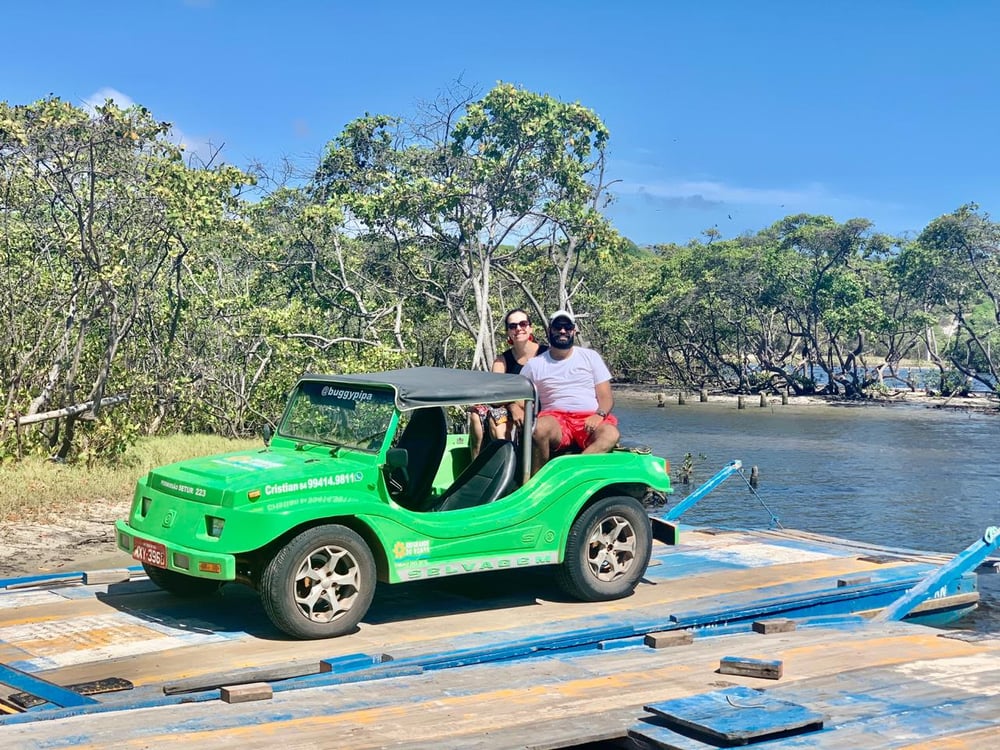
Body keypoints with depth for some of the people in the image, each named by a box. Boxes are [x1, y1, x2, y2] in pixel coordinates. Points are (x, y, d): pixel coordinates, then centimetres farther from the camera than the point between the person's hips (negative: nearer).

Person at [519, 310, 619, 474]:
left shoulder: (590, 356, 14)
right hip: (555, 420, 0)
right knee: (540, 428, -37)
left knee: (610, 434, -35)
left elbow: (606, 397, 9)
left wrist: (599, 415, -13)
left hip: (590, 420, 1)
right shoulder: (534, 365, 14)